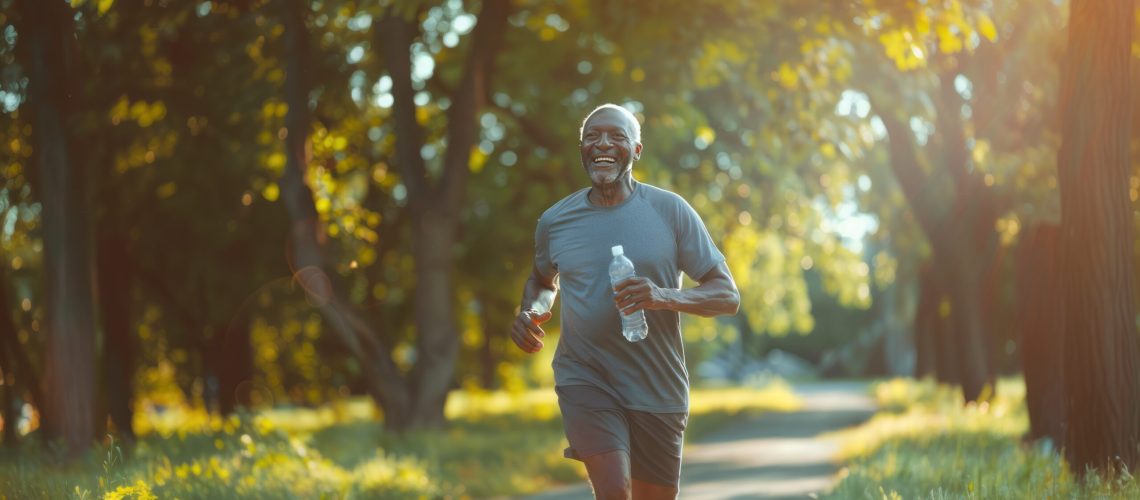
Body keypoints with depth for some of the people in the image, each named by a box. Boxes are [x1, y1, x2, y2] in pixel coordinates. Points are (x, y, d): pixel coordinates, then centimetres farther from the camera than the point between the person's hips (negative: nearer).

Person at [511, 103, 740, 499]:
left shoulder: (670, 211, -3)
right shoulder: (554, 221, 3)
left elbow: (728, 296, -3)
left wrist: (665, 297, -22)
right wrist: (531, 311, 1)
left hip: (658, 389, 1)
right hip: (585, 379, -1)